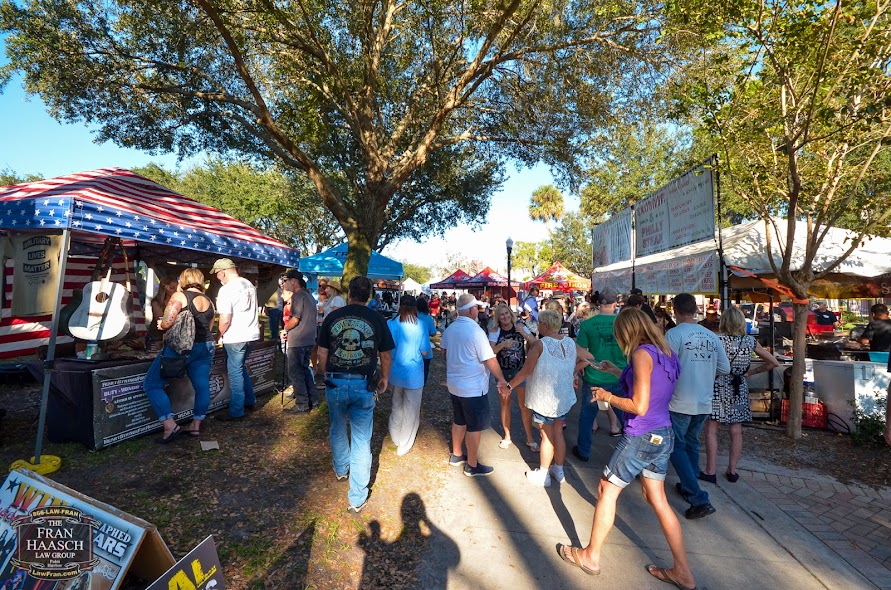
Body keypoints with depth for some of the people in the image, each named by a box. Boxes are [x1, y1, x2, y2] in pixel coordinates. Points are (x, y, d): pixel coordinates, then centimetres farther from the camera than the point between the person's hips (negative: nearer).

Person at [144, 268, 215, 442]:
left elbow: (167, 323, -16)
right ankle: (196, 425, 20)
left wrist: (160, 324, 5)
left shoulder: (179, 296, -7)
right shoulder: (209, 301, 11)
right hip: (206, 347, 7)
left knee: (152, 385, 4)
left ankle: (170, 425, -3)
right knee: (202, 386, 11)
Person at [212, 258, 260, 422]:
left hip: (236, 337, -8)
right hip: (252, 334, 8)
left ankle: (236, 411, 11)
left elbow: (225, 320, -19)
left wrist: (218, 336, -2)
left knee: (235, 372, 3)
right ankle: (249, 401, 30)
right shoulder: (249, 284, 9)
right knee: (240, 367, 22)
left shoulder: (226, 289, -15)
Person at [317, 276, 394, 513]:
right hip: (364, 386, -2)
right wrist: (385, 379, 16)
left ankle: (341, 470, 49)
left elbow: (322, 354, 3)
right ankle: (357, 499, 14)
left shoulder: (332, 317, -2)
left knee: (337, 430, 26)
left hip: (335, 383, 2)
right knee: (361, 440, 7)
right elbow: (386, 355, 1)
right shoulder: (377, 319, -6)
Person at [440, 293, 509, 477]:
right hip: (473, 388, -8)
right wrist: (502, 380, -11)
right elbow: (490, 360, -21)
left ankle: (456, 455, 36)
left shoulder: (450, 328, 1)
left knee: (459, 421, 22)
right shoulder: (475, 331, -23)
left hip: (454, 384, 8)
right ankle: (472, 466, 19)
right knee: (475, 426, 7)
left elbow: (444, 351, 15)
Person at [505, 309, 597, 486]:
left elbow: (526, 370, -18)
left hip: (544, 398, -6)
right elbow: (590, 358, 9)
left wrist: (509, 385, -7)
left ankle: (543, 475, 23)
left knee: (547, 436, 8)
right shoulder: (570, 343, -1)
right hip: (564, 398, 6)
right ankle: (559, 471, 33)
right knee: (558, 433, 19)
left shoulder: (539, 344, -20)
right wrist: (572, 371, 9)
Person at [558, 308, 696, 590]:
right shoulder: (666, 353, 7)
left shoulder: (642, 354, -19)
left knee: (607, 490, 8)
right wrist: (618, 372, 22)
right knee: (658, 500, 19)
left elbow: (639, 406, -22)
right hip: (663, 436, 8)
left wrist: (607, 396, -8)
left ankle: (591, 556, 23)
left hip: (640, 437, -8)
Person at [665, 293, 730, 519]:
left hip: (681, 402, -6)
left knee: (677, 447, 4)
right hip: (704, 402, 6)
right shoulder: (712, 336, 3)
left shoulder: (674, 334, -15)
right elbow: (725, 368, 11)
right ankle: (689, 487, 33)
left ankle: (699, 499, -2)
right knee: (691, 443, 22)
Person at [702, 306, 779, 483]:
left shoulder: (717, 339, -13)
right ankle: (732, 471, 21)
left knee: (711, 430, 2)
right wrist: (751, 372, 11)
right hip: (739, 390, 5)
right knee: (736, 431, 12)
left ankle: (710, 471, 5)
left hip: (718, 388, -5)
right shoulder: (750, 341, 2)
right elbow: (774, 363, 9)